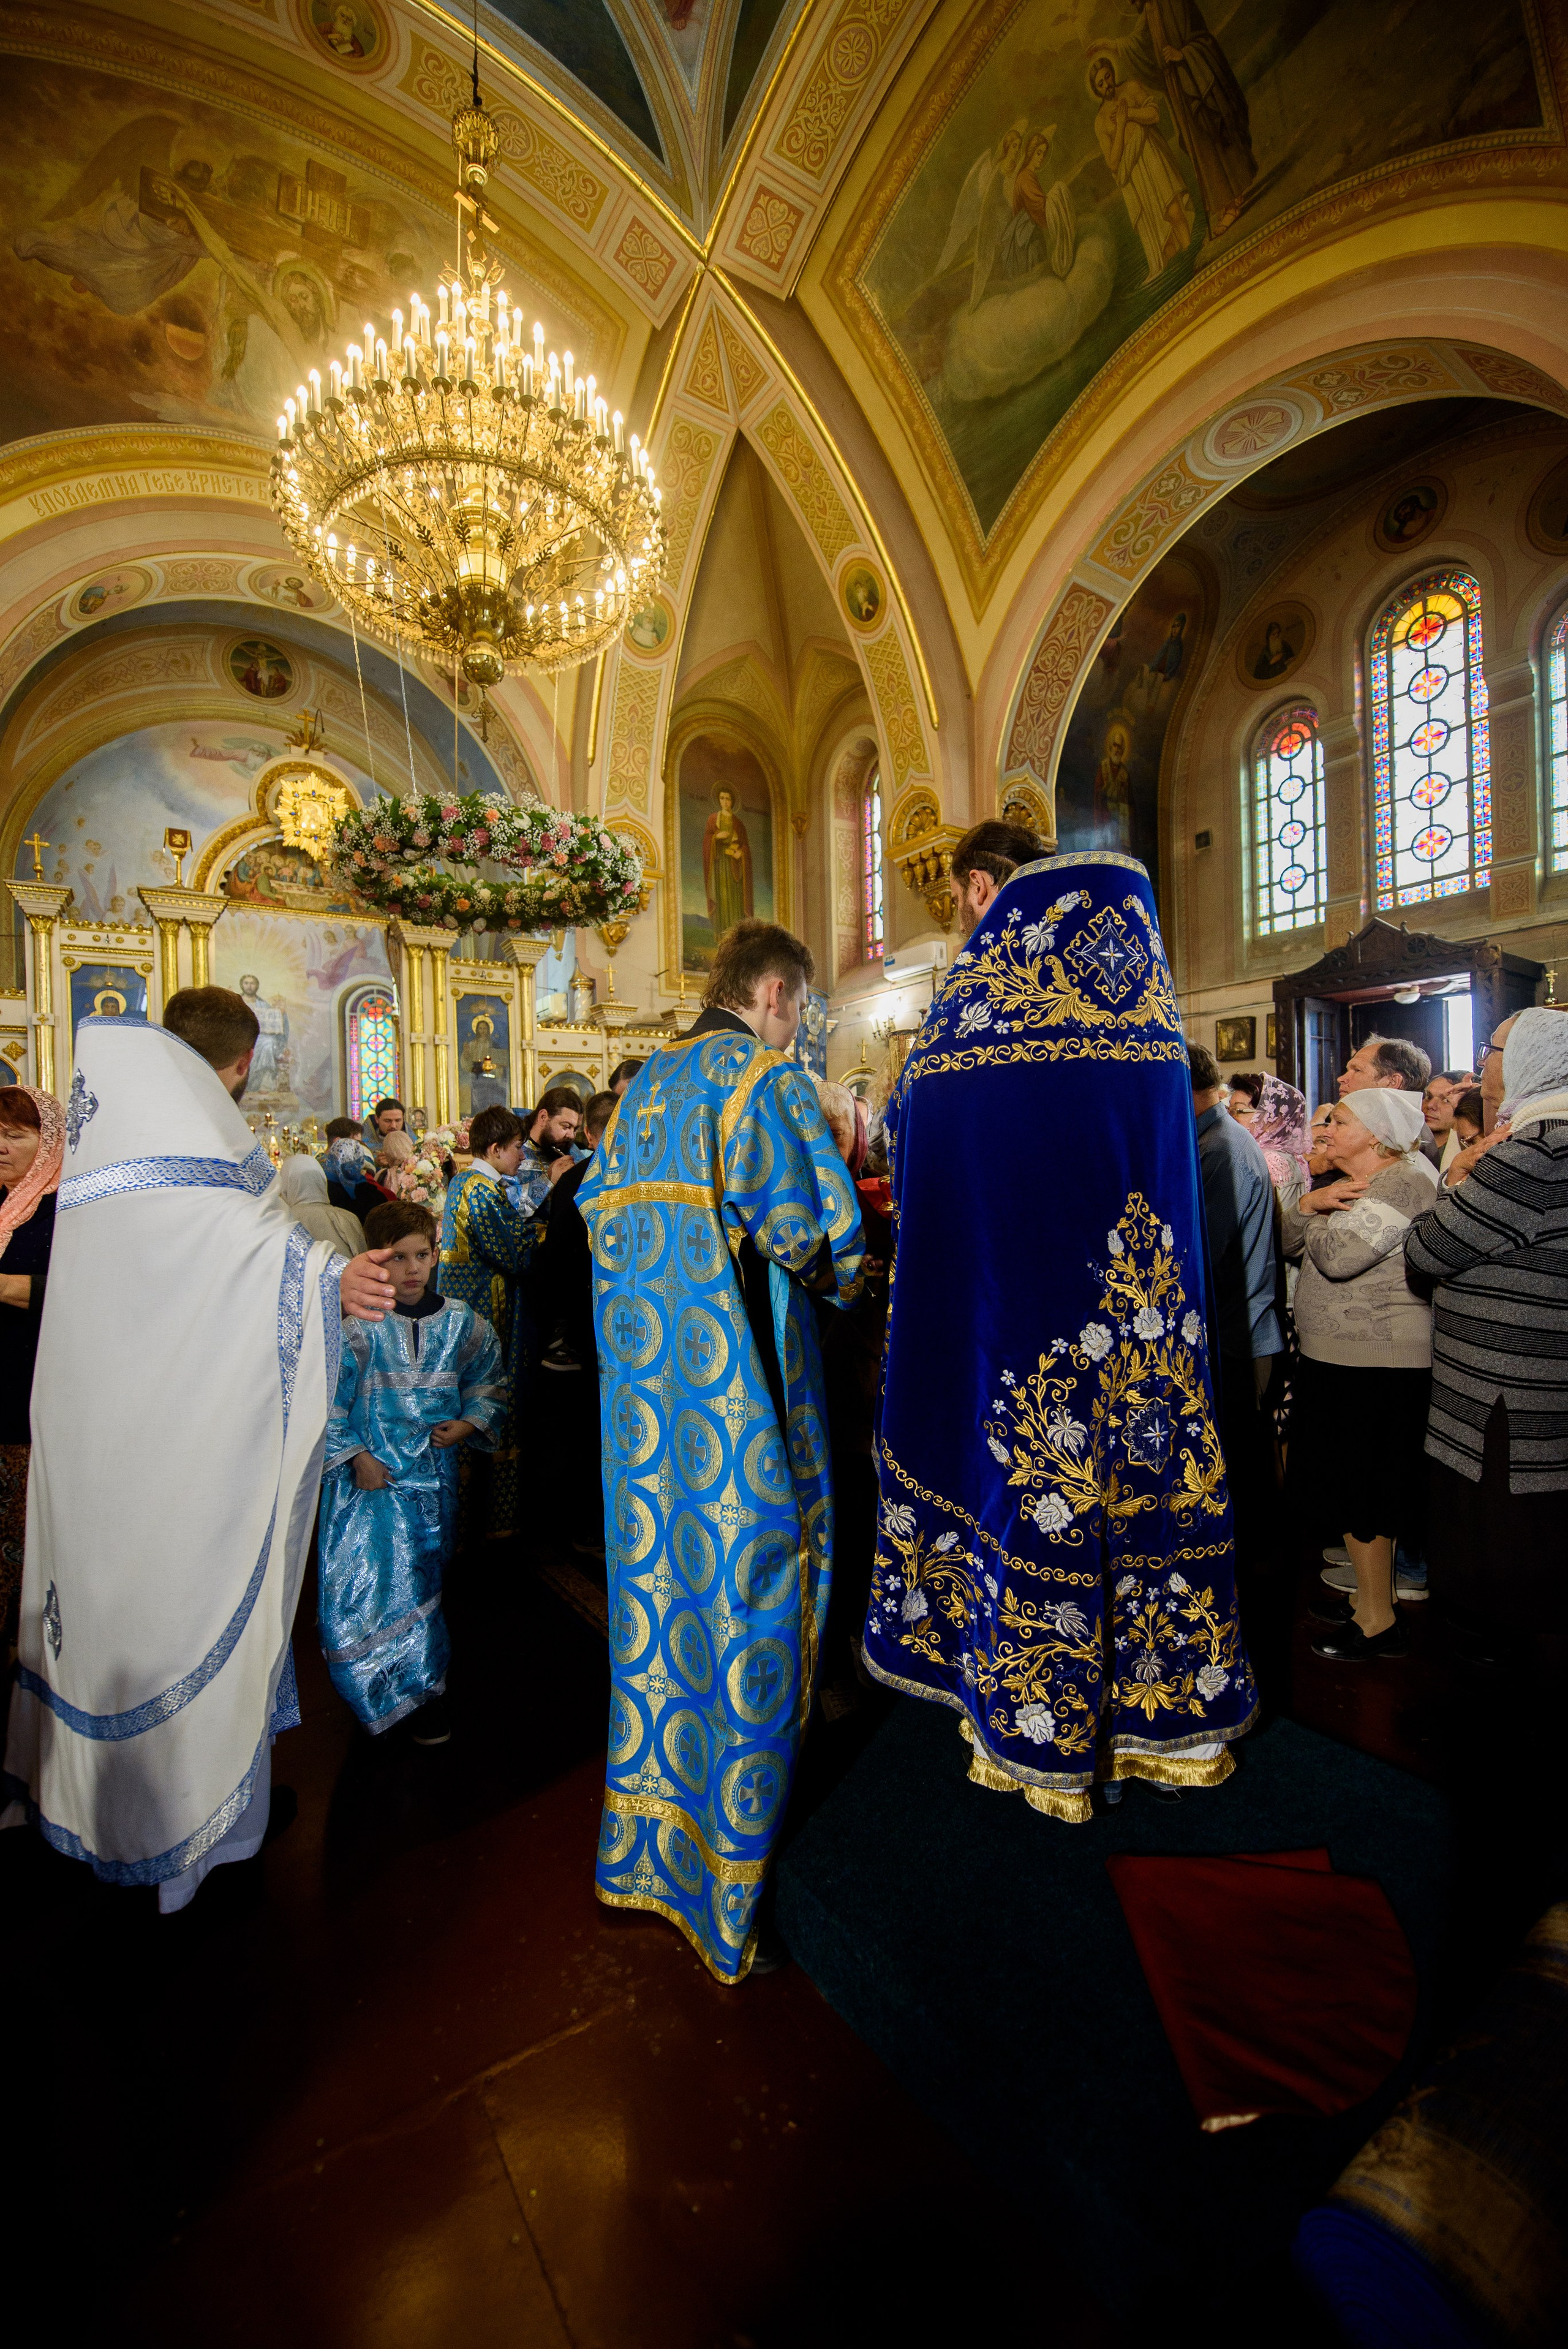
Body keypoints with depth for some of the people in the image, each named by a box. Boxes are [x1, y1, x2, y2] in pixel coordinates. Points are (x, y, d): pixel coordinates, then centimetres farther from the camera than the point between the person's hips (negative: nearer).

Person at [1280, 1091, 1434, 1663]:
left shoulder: (1405, 1181, -15)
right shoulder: (1347, 1184, 16)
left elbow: (1340, 1256, -25)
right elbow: (1292, 1245, 11)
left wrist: (1320, 1216, -7)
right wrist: (1310, 1203, -7)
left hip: (1377, 1363, -9)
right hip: (1338, 1355, 9)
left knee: (1362, 1488, 0)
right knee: (1348, 1485, 17)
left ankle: (1379, 1621, 14)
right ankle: (1367, 1594, 31)